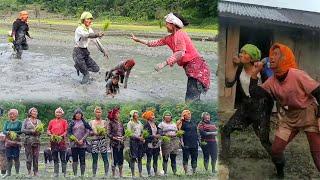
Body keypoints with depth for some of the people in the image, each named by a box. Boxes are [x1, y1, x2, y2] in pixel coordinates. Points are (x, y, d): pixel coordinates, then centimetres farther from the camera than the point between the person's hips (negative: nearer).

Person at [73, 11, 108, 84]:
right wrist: (97, 34, -53)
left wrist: (103, 51, 11)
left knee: (96, 69, -3)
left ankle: (79, 66, 19)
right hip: (78, 52, -7)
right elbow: (86, 35, -37)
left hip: (85, 51, 7)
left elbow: (96, 41, 15)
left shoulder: (90, 30, 8)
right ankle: (86, 74, -8)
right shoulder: (79, 29, -15)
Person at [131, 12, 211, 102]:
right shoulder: (171, 37, 16)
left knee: (191, 100, -14)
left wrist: (164, 63, -28)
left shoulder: (179, 34, -13)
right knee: (192, 100, 11)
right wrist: (139, 40, 26)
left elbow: (180, 53, -25)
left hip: (197, 68, -10)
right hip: (192, 68, 10)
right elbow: (157, 42, 23)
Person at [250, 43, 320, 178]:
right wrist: (255, 72, -8)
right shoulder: (272, 81, -3)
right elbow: (254, 93, -6)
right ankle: (280, 175, 32)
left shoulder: (297, 76, -22)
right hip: (290, 117, 6)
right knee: (275, 150, 4)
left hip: (309, 114, -6)